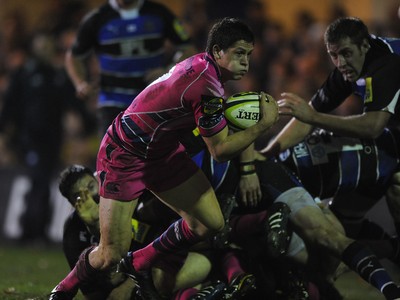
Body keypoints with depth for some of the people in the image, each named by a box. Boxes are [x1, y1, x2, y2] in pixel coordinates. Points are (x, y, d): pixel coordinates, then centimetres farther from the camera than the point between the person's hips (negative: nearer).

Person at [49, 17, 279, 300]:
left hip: (163, 150, 9)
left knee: (211, 223, -2)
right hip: (124, 156, -9)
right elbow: (219, 149, -23)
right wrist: (265, 124, -19)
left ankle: (138, 265, 19)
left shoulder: (204, 64, -2)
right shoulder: (206, 83, -31)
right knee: (111, 255, -10)